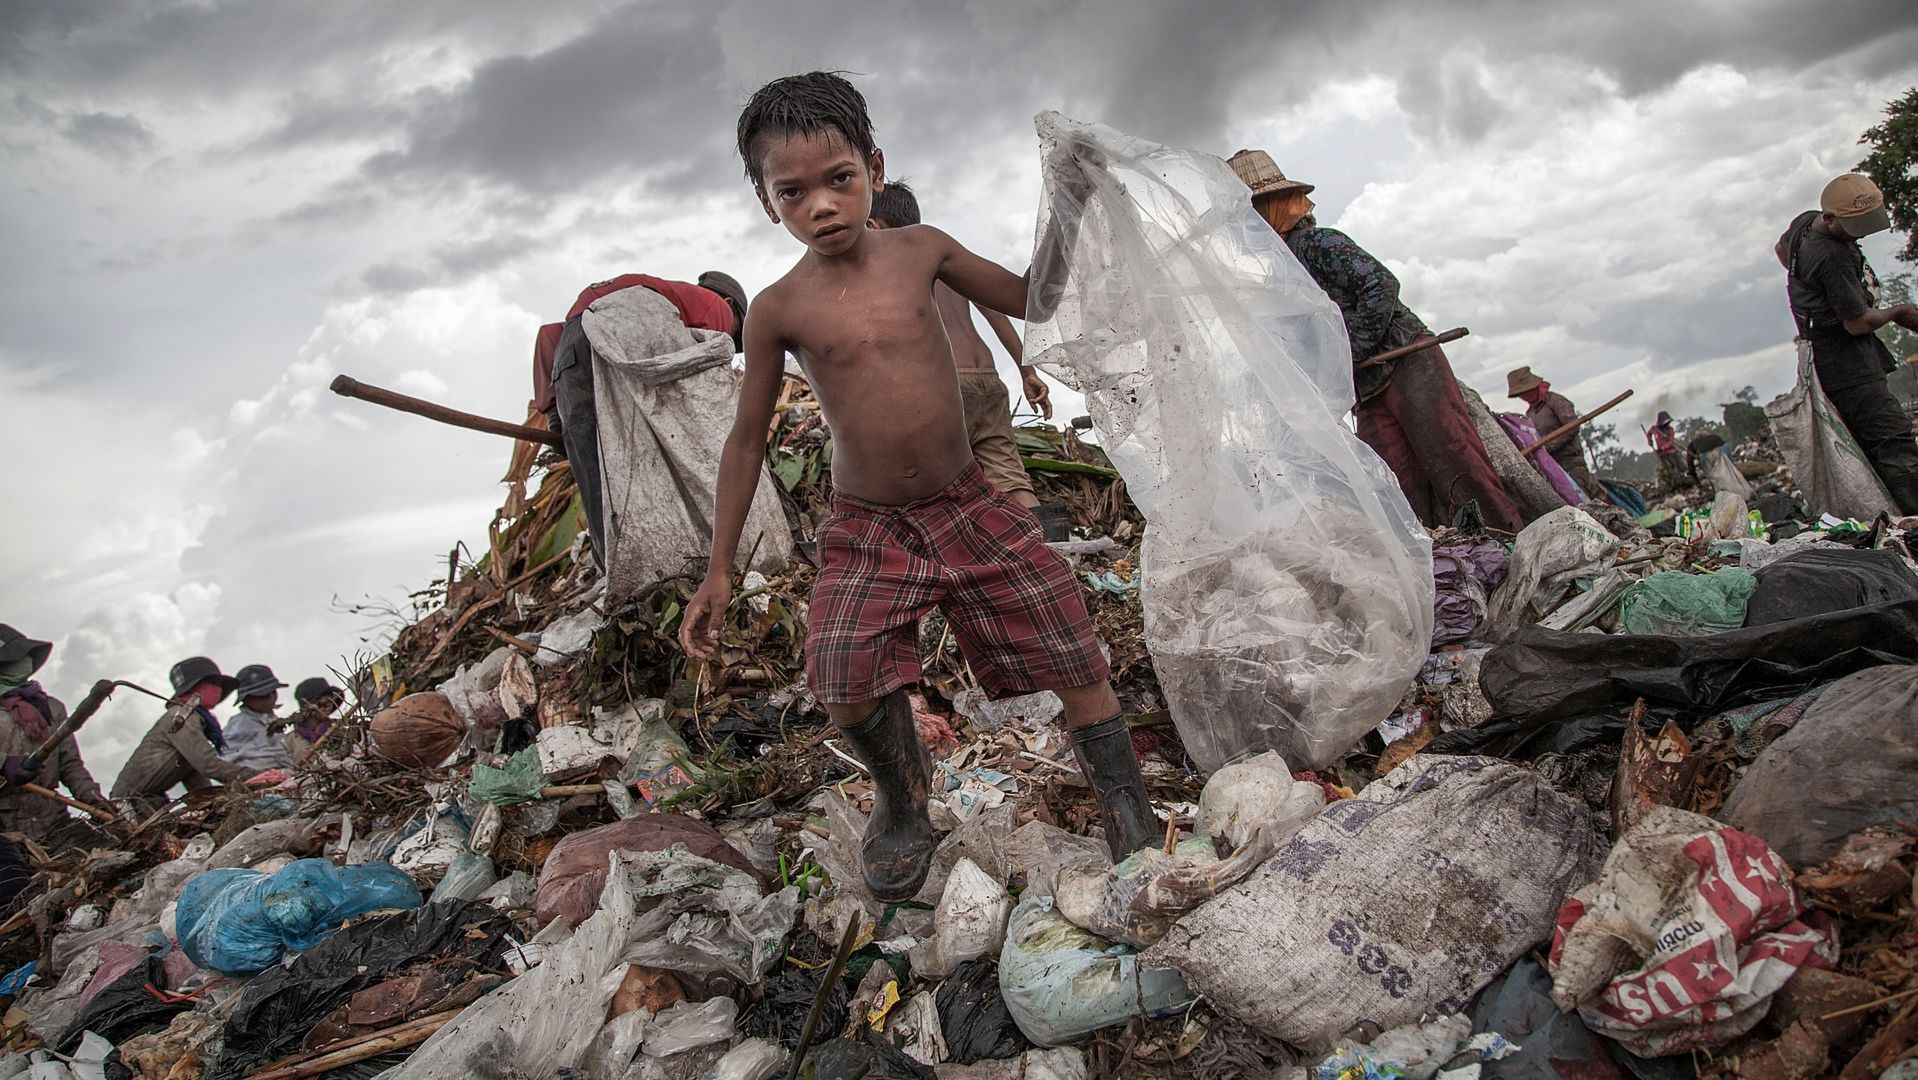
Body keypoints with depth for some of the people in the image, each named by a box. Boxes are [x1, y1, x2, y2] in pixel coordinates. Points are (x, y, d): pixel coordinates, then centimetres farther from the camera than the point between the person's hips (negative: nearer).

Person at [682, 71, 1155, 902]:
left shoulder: (921, 250, -2)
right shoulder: (779, 309, -7)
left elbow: (1033, 300, 11)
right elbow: (748, 439, 2)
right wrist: (719, 571, 3)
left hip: (969, 507, 2)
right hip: (866, 529, -2)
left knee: (1072, 647, -5)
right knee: (847, 683, -21)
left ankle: (1130, 819, 15)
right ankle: (903, 803, 12)